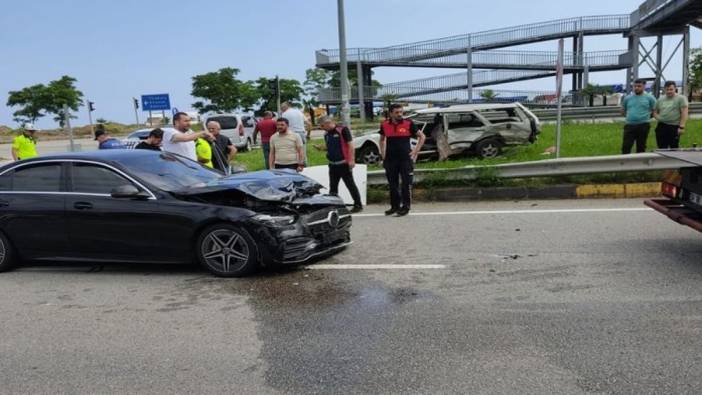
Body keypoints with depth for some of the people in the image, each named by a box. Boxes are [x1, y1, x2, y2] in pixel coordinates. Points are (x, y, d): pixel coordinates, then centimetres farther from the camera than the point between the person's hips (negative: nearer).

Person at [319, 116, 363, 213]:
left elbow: (350, 145, -12)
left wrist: (352, 160, -18)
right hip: (332, 164, 7)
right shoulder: (326, 134, 13)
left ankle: (358, 204, 7)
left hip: (344, 164, -7)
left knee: (350, 184, -1)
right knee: (333, 186, 10)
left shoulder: (342, 130, -9)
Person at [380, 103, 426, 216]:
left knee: (406, 184, -1)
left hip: (405, 158, -3)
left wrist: (416, 151, -2)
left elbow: (422, 136, 6)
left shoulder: (408, 123, -3)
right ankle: (394, 206, 21)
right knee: (392, 184, 10)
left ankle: (405, 207, 6)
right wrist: (382, 153, 12)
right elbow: (382, 139, 23)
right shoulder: (385, 125, 4)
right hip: (390, 159, 3)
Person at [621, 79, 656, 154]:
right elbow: (623, 110, 19)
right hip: (629, 125, 2)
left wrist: (646, 116, 0)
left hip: (643, 125, -2)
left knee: (641, 147, 7)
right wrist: (629, 116, 8)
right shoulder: (627, 98, 8)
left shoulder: (649, 98, 1)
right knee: (626, 146, -3)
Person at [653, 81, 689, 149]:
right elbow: (655, 112, 23)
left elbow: (684, 113, -7)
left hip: (674, 127, -5)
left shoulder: (681, 98, -1)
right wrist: (658, 118, 1)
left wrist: (681, 127, -15)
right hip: (661, 127, 5)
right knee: (662, 149, 6)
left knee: (674, 149, -2)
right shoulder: (660, 100, 15)